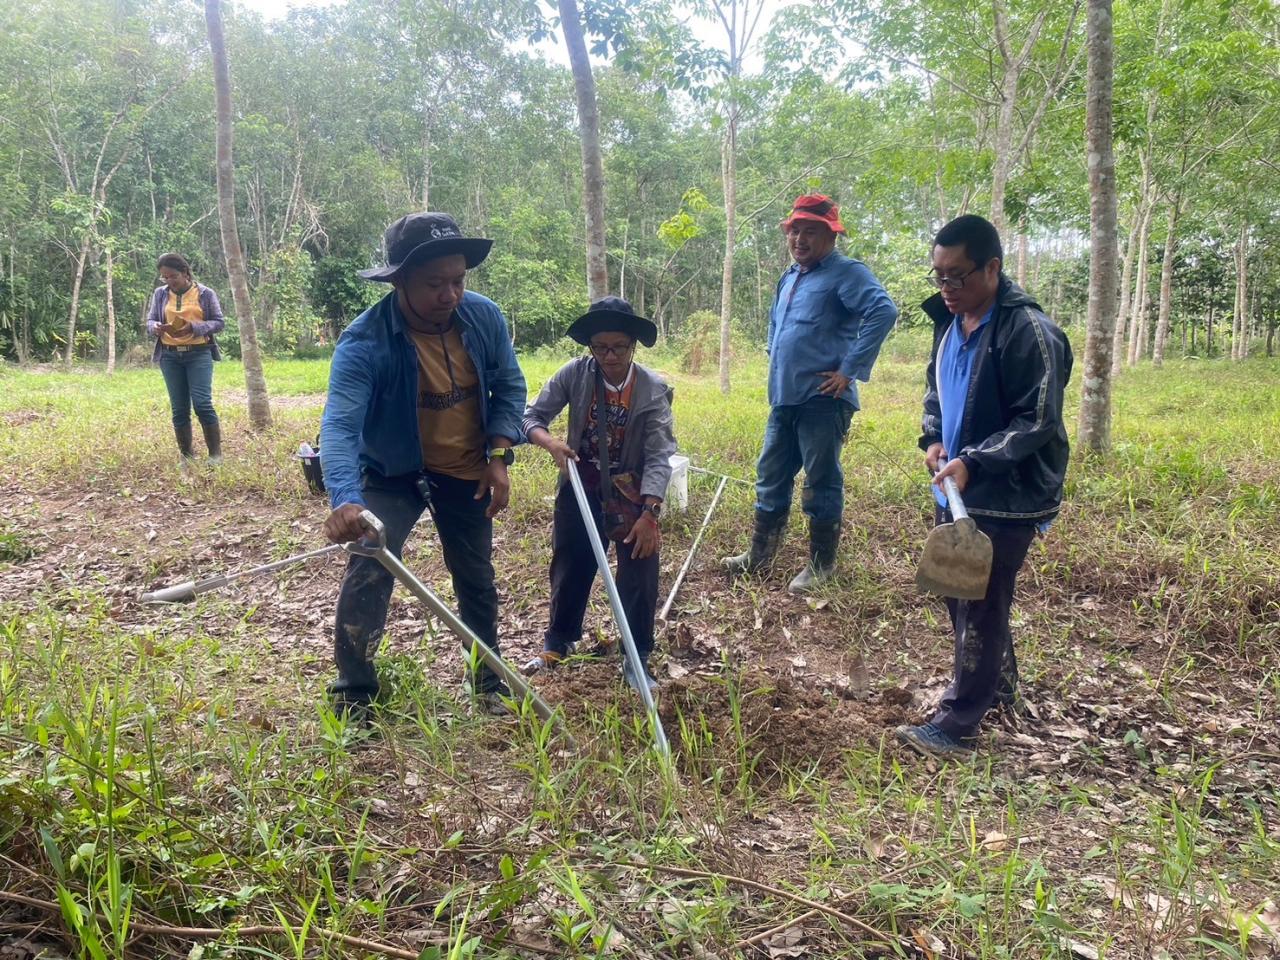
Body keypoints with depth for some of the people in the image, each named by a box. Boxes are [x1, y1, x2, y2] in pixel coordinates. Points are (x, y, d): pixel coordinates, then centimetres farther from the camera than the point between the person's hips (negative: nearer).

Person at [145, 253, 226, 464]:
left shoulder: (205, 293, 1)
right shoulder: (160, 294, 9)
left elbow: (219, 322, 0)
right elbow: (149, 321, 12)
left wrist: (193, 327, -16)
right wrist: (156, 327, -12)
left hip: (198, 354, -3)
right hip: (170, 356, 3)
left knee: (202, 403, -14)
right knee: (179, 409, 4)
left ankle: (216, 453, -3)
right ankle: (187, 455, 13)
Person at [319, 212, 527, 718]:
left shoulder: (485, 317, -16)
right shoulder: (364, 342, -30)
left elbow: (509, 386, -2)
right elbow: (340, 425, -41)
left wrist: (499, 454, -14)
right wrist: (345, 498, -58)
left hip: (467, 472, 4)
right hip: (391, 473, -3)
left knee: (477, 579, 15)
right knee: (368, 573, -19)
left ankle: (489, 682, 35)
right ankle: (353, 696, -1)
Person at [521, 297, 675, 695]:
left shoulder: (654, 390, -17)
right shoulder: (573, 375, -13)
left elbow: (659, 456, -20)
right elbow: (531, 417, -6)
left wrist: (649, 514, -30)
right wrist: (550, 441, -29)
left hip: (632, 494, -2)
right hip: (581, 489, 2)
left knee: (640, 575, 0)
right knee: (570, 568, 15)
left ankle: (638, 658, 18)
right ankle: (558, 641, 38)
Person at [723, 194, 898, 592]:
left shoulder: (846, 273, -9)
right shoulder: (789, 278, 18)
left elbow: (883, 312, -24)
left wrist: (850, 370, -23)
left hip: (822, 400, -8)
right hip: (783, 398, 8)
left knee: (821, 482, 1)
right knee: (771, 476, 14)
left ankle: (822, 563, 13)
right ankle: (760, 553, 26)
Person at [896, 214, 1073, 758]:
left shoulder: (1029, 332, -19)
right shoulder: (950, 322, 6)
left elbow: (1038, 422, -19)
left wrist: (974, 463, -26)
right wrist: (934, 439, 0)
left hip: (1007, 498, -8)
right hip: (955, 490, 8)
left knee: (981, 609, 1)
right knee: (960, 594, 19)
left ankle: (957, 724, 10)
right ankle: (998, 683, 40)